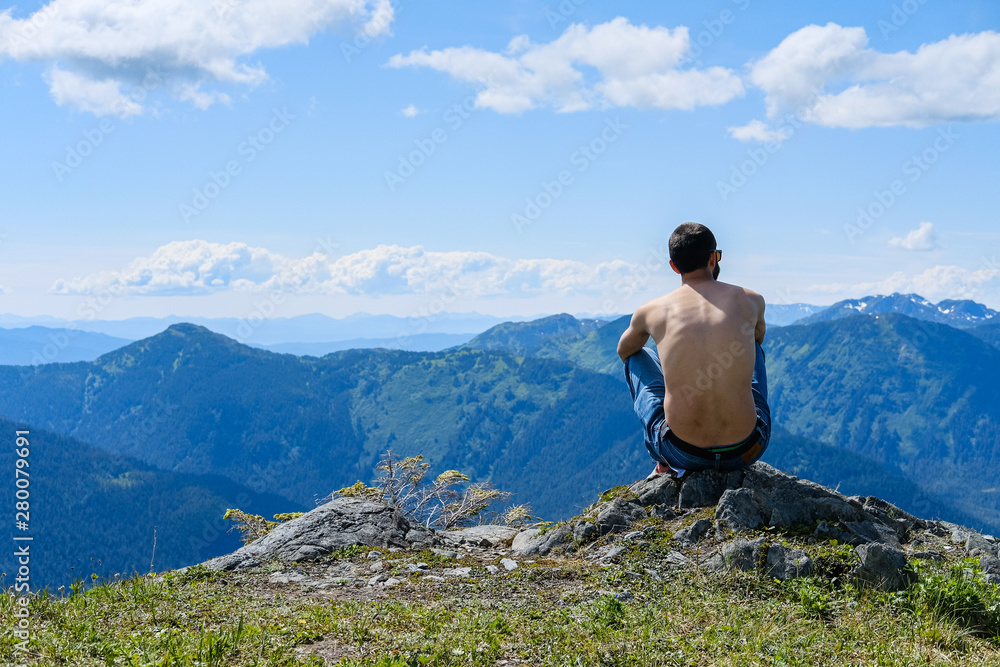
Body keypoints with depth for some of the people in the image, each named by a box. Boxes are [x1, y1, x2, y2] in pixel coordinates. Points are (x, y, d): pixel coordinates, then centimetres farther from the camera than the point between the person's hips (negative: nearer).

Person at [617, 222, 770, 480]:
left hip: (682, 454, -1)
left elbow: (623, 351, 24)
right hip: (747, 449, 1)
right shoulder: (752, 300, 0)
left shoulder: (651, 311, -2)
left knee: (637, 357, 27)